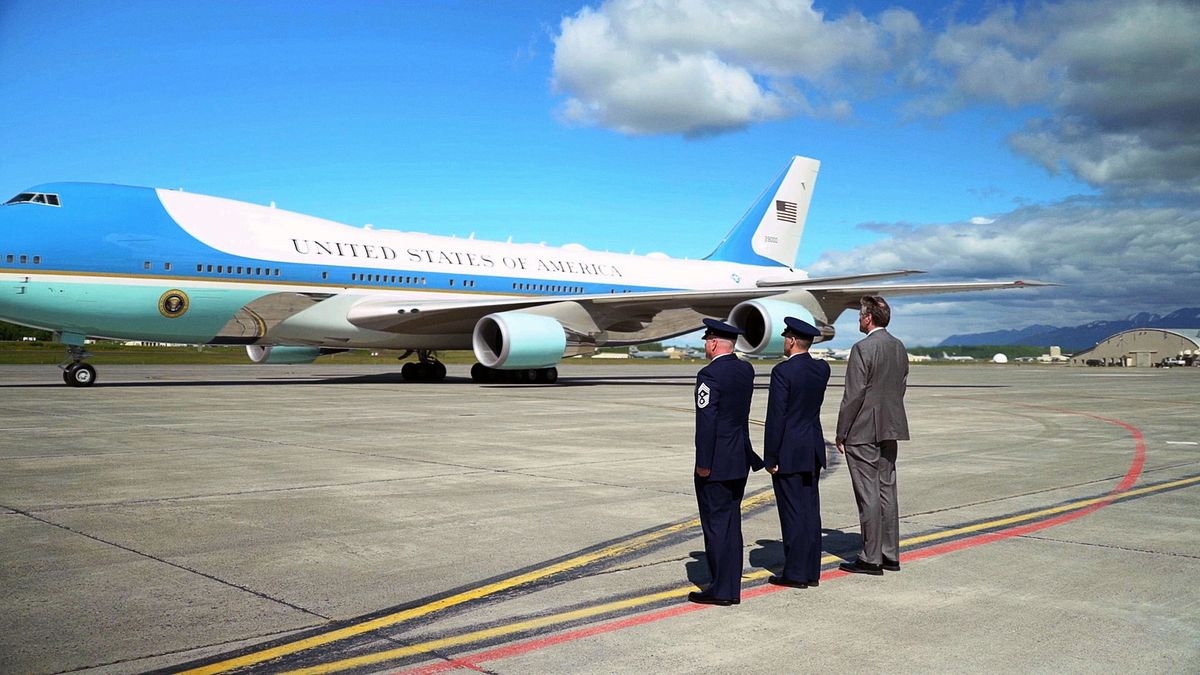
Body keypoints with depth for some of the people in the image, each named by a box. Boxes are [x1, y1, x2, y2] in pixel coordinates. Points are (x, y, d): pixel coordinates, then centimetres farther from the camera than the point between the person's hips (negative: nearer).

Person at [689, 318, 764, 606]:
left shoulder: (710, 374, -17)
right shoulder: (746, 370, 7)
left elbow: (706, 422, -20)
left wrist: (703, 463, -16)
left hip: (716, 463, -8)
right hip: (741, 460, 8)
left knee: (716, 523, -1)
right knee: (731, 523, 14)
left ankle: (721, 590, 5)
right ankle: (732, 587, 20)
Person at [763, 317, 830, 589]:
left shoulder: (783, 371, -16)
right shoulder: (822, 368, 5)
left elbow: (776, 416, -17)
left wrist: (770, 457, -11)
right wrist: (798, 358, 12)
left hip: (789, 453, -7)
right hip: (813, 451, 7)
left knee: (793, 512, -1)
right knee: (810, 510, 12)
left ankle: (796, 573, 5)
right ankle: (812, 571, 18)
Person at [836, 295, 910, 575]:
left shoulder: (863, 349, -16)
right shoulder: (899, 347, 9)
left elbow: (854, 394, -16)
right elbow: (901, 387, 14)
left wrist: (841, 433, -10)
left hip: (863, 431, -8)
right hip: (890, 429, 8)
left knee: (868, 495, -3)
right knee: (887, 491, 13)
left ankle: (871, 559, 2)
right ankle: (891, 555, 19)